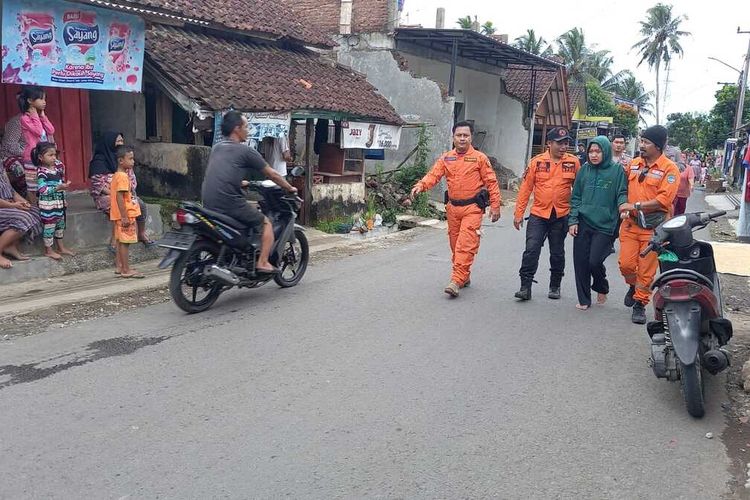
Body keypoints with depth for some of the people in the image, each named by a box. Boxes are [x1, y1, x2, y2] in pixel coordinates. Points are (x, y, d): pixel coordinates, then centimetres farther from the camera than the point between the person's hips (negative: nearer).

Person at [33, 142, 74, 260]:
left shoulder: (57, 167, 6)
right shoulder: (42, 172, -17)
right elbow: (42, 189, -24)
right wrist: (59, 187, -30)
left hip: (59, 203, 8)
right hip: (48, 204, -8)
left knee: (60, 224, 16)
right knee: (49, 226, 2)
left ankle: (61, 247, 30)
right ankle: (48, 250, 15)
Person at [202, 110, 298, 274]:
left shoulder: (217, 148, 17)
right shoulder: (245, 151, -3)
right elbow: (272, 174, 6)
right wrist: (290, 188, 20)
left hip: (208, 204, 7)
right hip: (230, 203, -7)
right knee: (266, 223, 11)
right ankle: (262, 263, -2)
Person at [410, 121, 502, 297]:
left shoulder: (480, 158, -2)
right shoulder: (446, 158, 8)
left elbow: (491, 182, -2)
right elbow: (433, 175, -3)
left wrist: (495, 206, -6)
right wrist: (420, 186, -23)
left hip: (472, 208, -5)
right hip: (453, 207, 5)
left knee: (466, 245, -12)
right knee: (455, 244, 12)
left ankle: (456, 281, -14)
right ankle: (464, 277, 28)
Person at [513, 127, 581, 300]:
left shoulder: (573, 162, -1)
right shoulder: (537, 162, -3)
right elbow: (525, 188, -1)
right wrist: (519, 213, -2)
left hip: (561, 216, 1)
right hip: (538, 215, -1)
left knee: (557, 253, 13)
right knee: (531, 250, -7)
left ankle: (555, 286, 29)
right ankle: (525, 287, 1)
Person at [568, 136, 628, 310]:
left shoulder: (617, 169, -1)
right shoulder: (585, 169, 8)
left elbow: (622, 193, 1)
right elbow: (576, 197, 10)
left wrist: (622, 204, -23)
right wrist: (573, 220, 3)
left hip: (604, 225, -3)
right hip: (583, 223, 3)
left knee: (595, 261, -9)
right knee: (580, 262, 3)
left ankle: (602, 288, 24)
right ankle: (584, 299, 19)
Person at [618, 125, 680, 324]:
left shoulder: (669, 169, -8)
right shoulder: (634, 164, 9)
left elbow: (664, 200, -17)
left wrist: (636, 205, -18)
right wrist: (624, 207, 6)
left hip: (653, 227, -4)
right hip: (630, 223, 4)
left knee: (646, 270, 2)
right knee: (626, 264, 1)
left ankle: (640, 303, 17)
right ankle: (634, 286, 32)